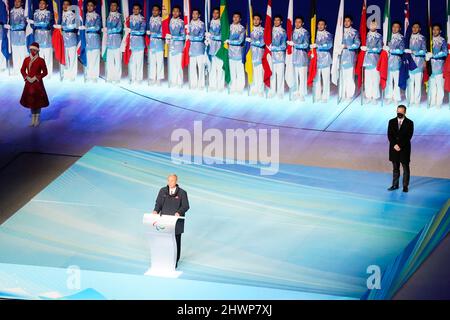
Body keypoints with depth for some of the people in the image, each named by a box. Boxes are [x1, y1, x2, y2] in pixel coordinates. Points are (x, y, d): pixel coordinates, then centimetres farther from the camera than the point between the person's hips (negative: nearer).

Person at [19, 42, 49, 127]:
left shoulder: (41, 60, -10)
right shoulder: (26, 59, 1)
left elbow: (45, 72, -6)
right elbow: (22, 70, 10)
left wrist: (36, 78, -14)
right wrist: (27, 77, -6)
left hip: (38, 83, -4)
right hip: (29, 83, 4)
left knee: (38, 101, 2)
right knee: (30, 101, 11)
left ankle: (37, 119, 13)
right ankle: (33, 118, 23)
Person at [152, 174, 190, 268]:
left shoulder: (182, 193, -2)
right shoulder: (162, 191, 6)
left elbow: (185, 206, -5)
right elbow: (158, 203, 6)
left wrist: (179, 212, -23)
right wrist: (156, 211, -14)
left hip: (176, 222, -2)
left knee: (176, 242, 4)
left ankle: (175, 261, 13)